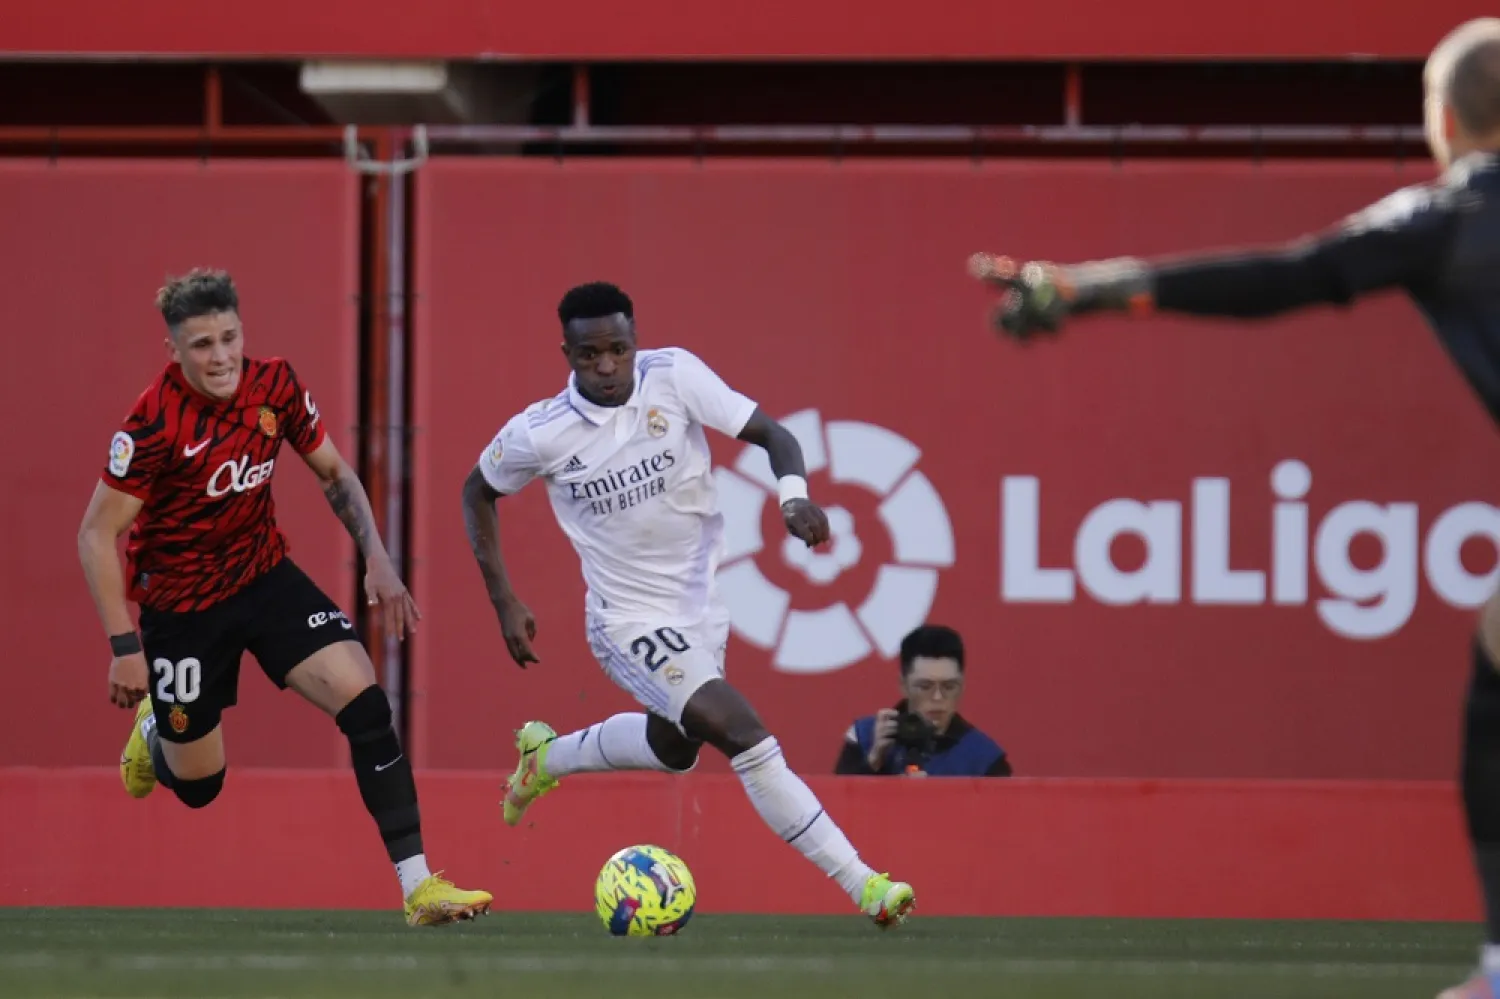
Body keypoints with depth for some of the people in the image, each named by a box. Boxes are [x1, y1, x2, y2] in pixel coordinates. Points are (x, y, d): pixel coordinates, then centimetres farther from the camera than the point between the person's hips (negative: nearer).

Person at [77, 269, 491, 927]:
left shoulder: (274, 385, -10)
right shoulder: (155, 422, -24)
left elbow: (333, 474, 6)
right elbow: (96, 534, -18)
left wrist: (378, 561, -5)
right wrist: (125, 648, -22)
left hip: (264, 576, 4)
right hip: (181, 602, -3)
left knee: (364, 699, -18)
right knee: (198, 786, 9)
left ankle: (418, 885, -16)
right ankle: (155, 727, 48)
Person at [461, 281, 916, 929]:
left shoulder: (674, 376, -14)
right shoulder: (539, 433, -17)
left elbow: (770, 434, -12)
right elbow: (478, 492, 3)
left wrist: (795, 496, -33)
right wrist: (504, 603, 0)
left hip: (701, 601, 5)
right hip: (631, 620, -5)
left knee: (674, 746, 27)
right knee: (743, 734, -21)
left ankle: (547, 756, 53)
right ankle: (862, 887, -18)